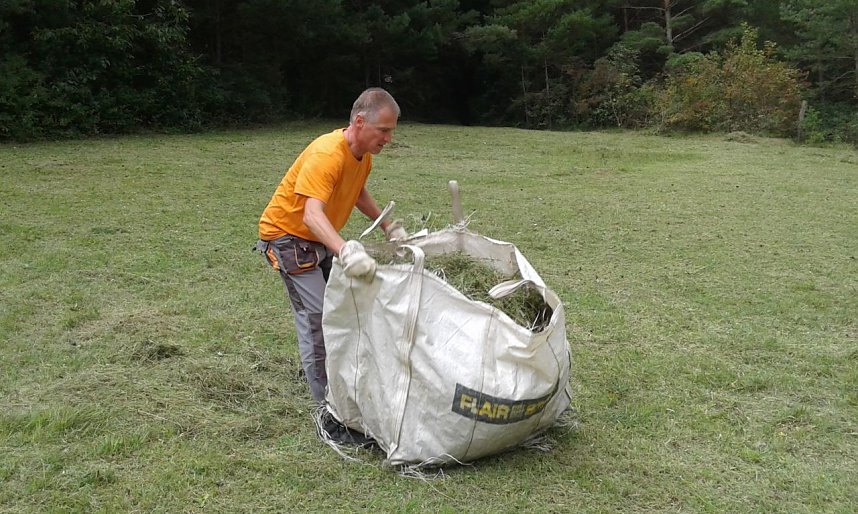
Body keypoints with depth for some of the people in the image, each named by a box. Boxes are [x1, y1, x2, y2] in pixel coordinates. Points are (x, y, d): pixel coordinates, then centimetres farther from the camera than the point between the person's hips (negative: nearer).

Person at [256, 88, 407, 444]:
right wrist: (345, 252, -61)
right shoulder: (326, 155, -31)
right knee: (316, 319, -13)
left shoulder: (363, 154, -2)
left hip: (321, 239, 9)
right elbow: (312, 214, -45)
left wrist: (388, 227, 11)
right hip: (288, 236, -9)